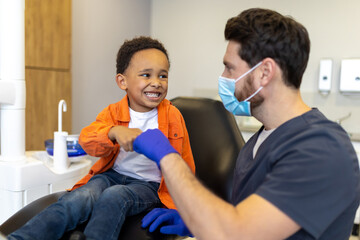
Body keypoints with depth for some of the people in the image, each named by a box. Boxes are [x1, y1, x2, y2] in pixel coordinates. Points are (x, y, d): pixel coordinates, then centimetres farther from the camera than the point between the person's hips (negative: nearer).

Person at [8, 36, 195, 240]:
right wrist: (114, 132, -38)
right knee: (79, 199, -27)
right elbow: (87, 140, -17)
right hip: (111, 175, 2)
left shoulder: (173, 116, 0)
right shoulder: (113, 113, 2)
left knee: (113, 197, -34)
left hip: (148, 184, -1)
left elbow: (184, 164, 7)